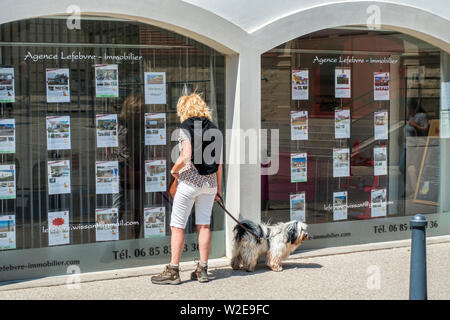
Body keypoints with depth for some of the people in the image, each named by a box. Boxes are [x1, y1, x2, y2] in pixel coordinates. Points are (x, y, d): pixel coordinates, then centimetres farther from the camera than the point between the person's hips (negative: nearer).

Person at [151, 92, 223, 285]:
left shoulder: (186, 127, -9)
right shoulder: (214, 128, 9)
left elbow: (186, 156, -22)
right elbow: (219, 162, 10)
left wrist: (174, 170, -3)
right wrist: (219, 188, 16)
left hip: (190, 181, -6)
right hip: (209, 182, 6)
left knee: (177, 226, 1)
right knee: (204, 225, 11)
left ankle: (173, 271, 3)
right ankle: (202, 270, 14)